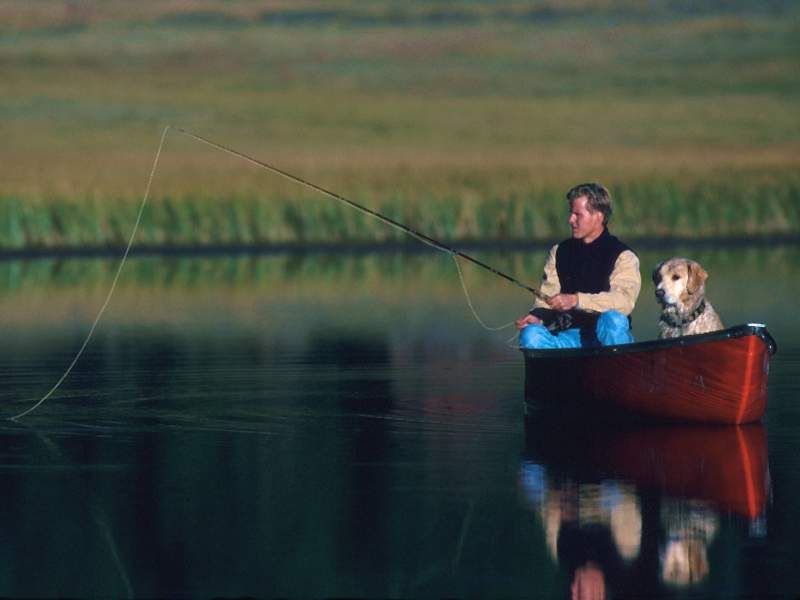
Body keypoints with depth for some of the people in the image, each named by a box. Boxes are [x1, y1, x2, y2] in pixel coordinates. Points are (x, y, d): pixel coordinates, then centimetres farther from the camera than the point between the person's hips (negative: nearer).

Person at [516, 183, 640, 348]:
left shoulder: (622, 256, 0)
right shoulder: (560, 252, 15)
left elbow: (625, 301, -18)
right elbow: (546, 299, 9)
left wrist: (577, 300, -27)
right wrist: (537, 315, -16)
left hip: (606, 336, -3)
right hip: (570, 335, 3)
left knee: (612, 320, -38)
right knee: (530, 335, -26)